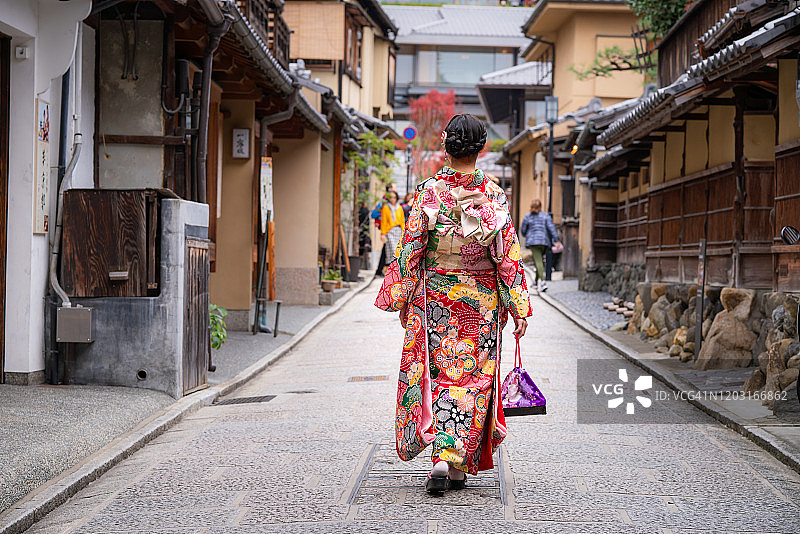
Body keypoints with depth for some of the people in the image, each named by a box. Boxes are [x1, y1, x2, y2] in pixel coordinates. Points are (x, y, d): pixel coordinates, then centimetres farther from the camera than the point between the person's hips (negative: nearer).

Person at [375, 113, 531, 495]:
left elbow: (410, 248, -6)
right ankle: (457, 463, 4)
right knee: (472, 377, 8)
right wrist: (519, 307, 0)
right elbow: (508, 254, -4)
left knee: (432, 373, 10)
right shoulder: (493, 195, -4)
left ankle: (439, 458, -1)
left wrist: (402, 298, 3)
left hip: (434, 297, -1)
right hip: (482, 301, 1)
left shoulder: (428, 191, -7)